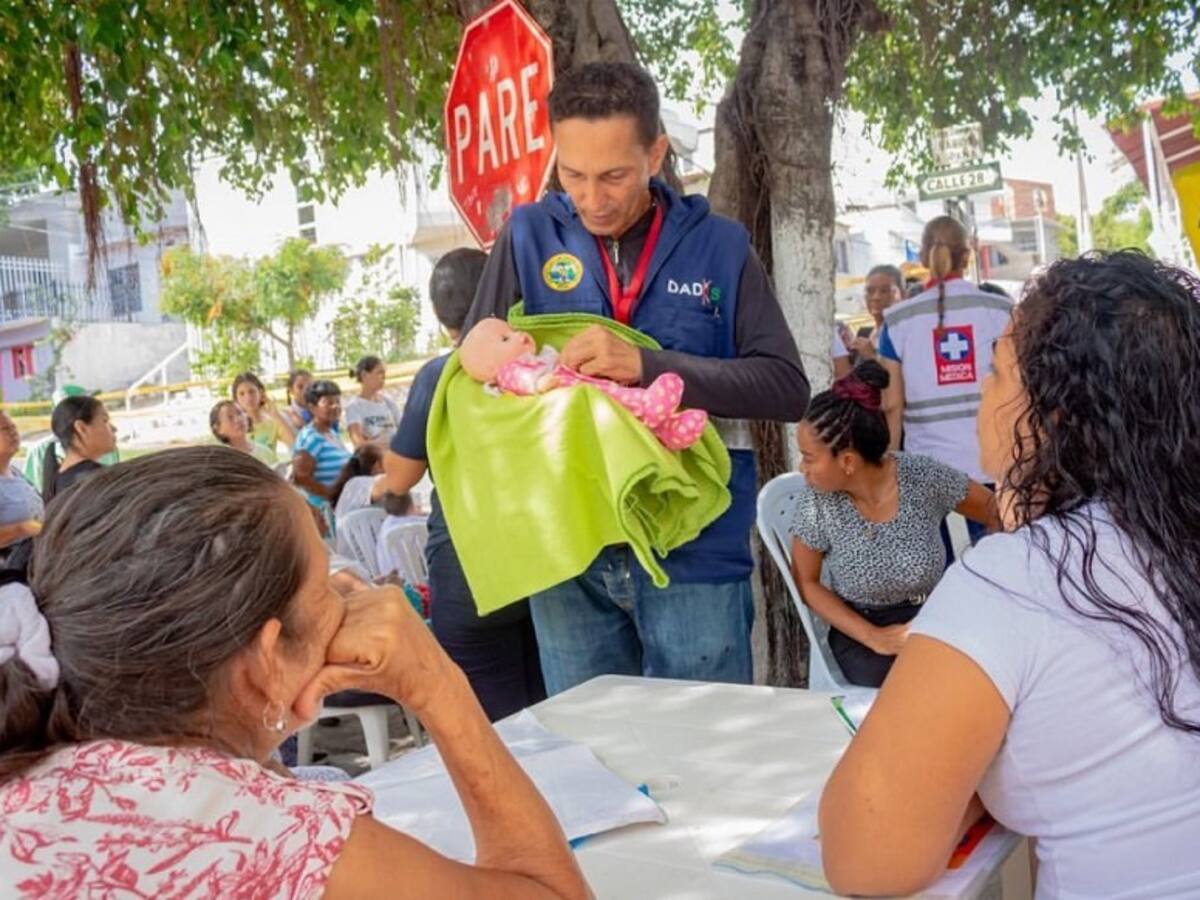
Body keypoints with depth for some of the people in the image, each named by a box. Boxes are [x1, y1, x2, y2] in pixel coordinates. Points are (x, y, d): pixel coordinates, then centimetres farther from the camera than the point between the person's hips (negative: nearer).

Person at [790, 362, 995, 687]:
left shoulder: (924, 477, -14)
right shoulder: (816, 502, -13)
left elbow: (995, 512, 1)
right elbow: (807, 583, -3)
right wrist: (873, 637, -14)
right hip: (861, 630, -1)